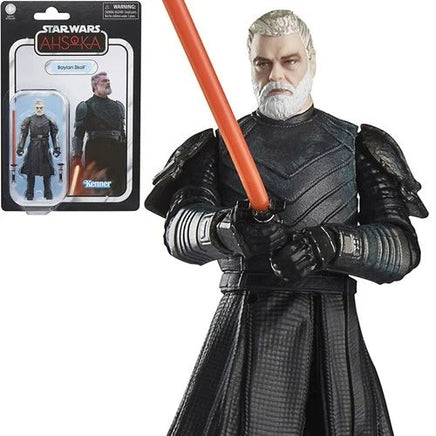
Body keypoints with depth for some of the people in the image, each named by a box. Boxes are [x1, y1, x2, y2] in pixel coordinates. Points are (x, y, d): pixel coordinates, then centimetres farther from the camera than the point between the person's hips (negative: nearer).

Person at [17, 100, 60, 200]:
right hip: (33, 147, 0)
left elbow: (54, 136, 4)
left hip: (45, 147, 0)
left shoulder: (49, 120, 2)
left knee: (47, 172, 1)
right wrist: (20, 148, -2)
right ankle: (30, 194, 12)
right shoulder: (29, 120, 3)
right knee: (30, 172, 3)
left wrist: (56, 148, -1)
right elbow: (23, 135, 4)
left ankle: (48, 194, 12)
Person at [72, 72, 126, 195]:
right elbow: (78, 133, 1)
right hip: (96, 151, -5)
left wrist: (126, 153, 16)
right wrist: (77, 156, -7)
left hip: (117, 150, 5)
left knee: (119, 188, 0)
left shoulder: (117, 106, 21)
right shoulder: (86, 106, 6)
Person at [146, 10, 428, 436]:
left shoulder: (356, 145, 8)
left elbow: (403, 247, -1)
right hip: (242, 327, 0)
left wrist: (330, 244, -20)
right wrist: (225, 229, -31)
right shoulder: (219, 145, 9)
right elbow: (179, 228, -8)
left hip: (332, 331, 0)